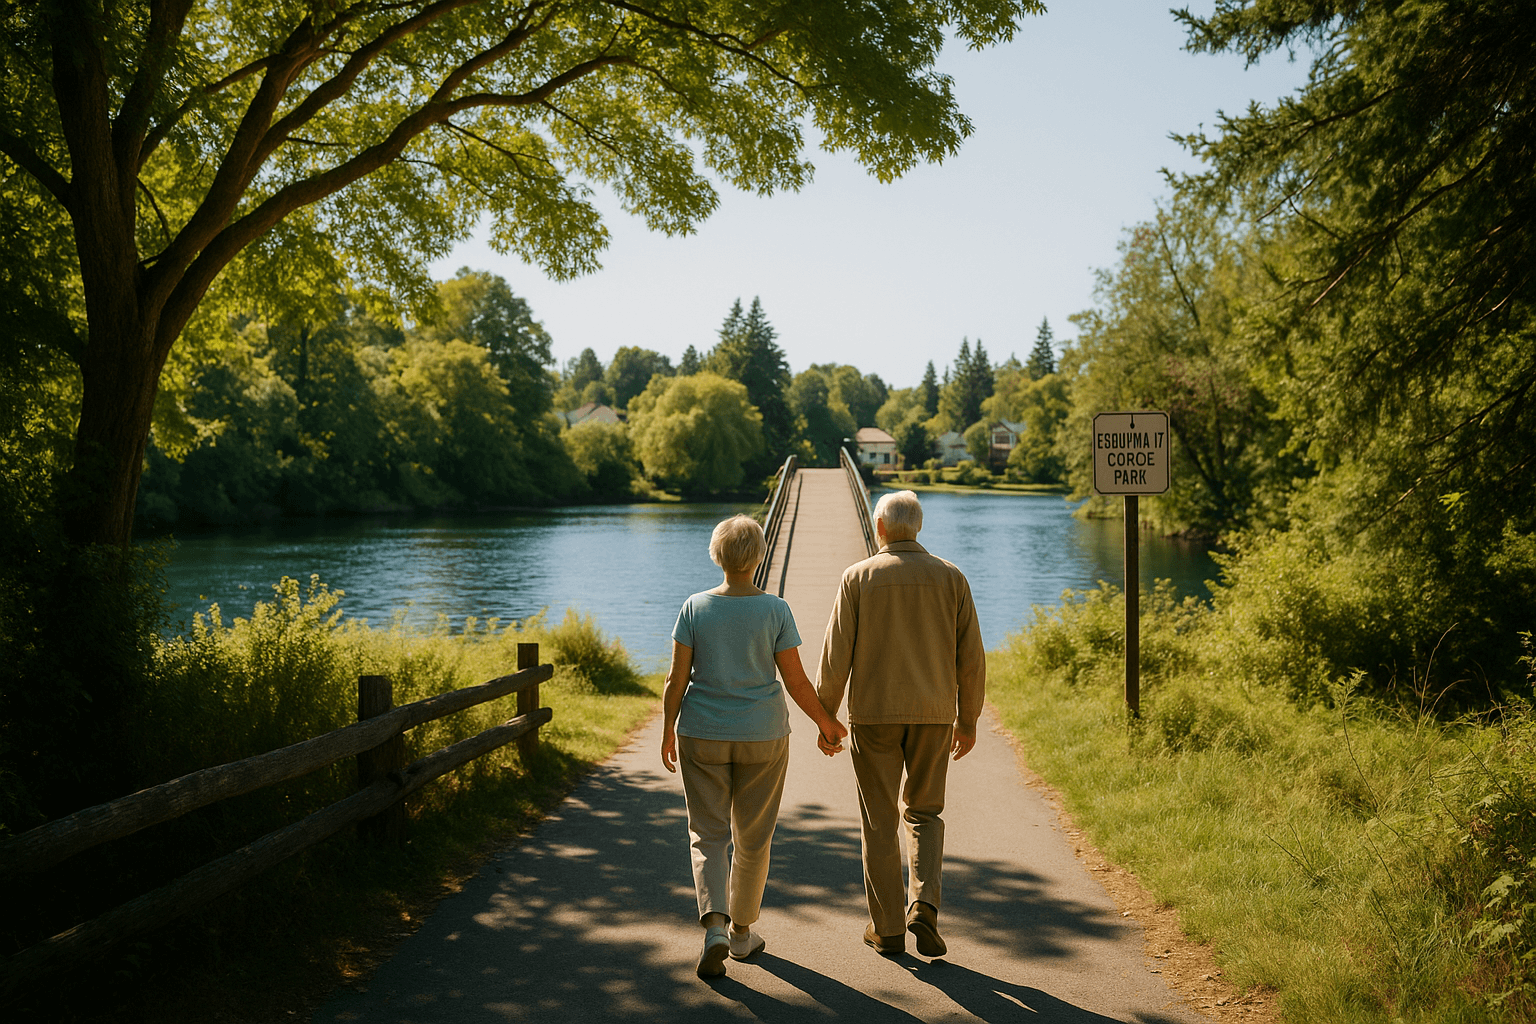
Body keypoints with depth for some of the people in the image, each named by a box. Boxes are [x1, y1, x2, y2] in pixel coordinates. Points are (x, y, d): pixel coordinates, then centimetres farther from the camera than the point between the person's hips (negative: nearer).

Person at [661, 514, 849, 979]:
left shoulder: (695, 608, -7)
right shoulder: (775, 610, -9)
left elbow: (677, 678, -5)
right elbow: (797, 681, -8)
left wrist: (668, 730, 7)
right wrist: (826, 723, 7)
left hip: (702, 736, 0)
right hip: (762, 737, 0)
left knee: (708, 836, 8)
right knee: (752, 837, 15)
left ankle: (715, 926, -12)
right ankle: (742, 931, 26)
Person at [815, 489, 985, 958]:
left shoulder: (859, 577, -5)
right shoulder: (950, 577, 1)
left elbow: (836, 654, -7)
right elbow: (971, 657, 1)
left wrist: (825, 718, 2)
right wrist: (969, 720, 11)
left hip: (874, 713, -2)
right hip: (933, 714, 2)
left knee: (879, 821, 10)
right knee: (924, 813, 16)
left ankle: (887, 927, 14)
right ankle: (924, 906, -3)